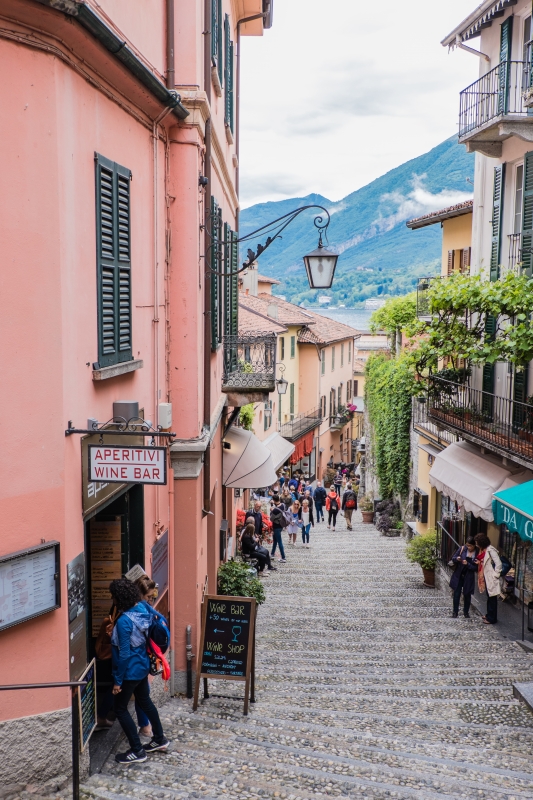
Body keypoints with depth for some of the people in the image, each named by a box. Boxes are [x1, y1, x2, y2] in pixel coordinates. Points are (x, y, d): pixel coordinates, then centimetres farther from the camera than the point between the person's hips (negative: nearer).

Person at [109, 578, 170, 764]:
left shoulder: (124, 621, -28)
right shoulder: (142, 610, -5)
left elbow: (124, 654, -24)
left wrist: (118, 680, -16)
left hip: (130, 671, -9)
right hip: (142, 666, 9)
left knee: (120, 709, 7)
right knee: (145, 701, 25)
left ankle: (137, 751, 14)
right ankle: (160, 739, 38)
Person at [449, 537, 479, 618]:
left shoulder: (477, 554, -12)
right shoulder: (462, 549, -9)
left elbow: (476, 568, -12)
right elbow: (453, 558, -1)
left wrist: (467, 564, -25)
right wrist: (457, 559, -23)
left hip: (469, 577, -1)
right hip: (458, 575, 1)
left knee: (467, 594, 10)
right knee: (456, 593, 4)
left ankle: (466, 612, 27)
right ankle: (455, 611, 15)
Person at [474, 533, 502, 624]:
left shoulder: (490, 550, -18)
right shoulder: (483, 550, 11)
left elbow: (498, 564, -20)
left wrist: (495, 575, -16)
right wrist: (478, 562, 5)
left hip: (490, 578, -9)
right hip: (485, 577, 9)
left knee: (492, 599, -1)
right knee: (489, 597, 18)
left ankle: (492, 619, 5)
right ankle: (489, 615, 29)